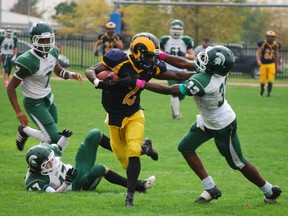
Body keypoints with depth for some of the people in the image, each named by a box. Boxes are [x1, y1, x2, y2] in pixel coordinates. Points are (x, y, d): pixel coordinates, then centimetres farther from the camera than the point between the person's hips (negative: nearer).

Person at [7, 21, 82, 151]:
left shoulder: (52, 52, -7)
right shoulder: (28, 62, -29)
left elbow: (58, 71, 14)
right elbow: (11, 87, -21)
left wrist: (72, 75, -8)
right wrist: (18, 112, -25)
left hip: (48, 98, 8)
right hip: (35, 103, -8)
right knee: (55, 139, -9)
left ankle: (24, 132, 36)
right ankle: (24, 130, 11)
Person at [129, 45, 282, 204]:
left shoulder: (201, 83, -39)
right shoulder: (217, 70, -16)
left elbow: (168, 90, -33)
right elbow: (183, 64, -3)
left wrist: (141, 84, -28)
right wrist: (160, 55, -9)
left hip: (223, 126, -8)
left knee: (237, 163, 8)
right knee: (185, 147, 8)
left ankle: (270, 191, 27)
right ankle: (211, 188, 16)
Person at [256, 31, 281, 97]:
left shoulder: (275, 45, -1)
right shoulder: (263, 44, -12)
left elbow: (276, 55, 12)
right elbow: (258, 53, -13)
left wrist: (277, 65, 17)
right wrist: (258, 61, -31)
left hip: (271, 64, 2)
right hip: (263, 64, -2)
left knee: (270, 79, -10)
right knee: (262, 79, 2)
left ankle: (269, 92, -1)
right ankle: (262, 89, 32)